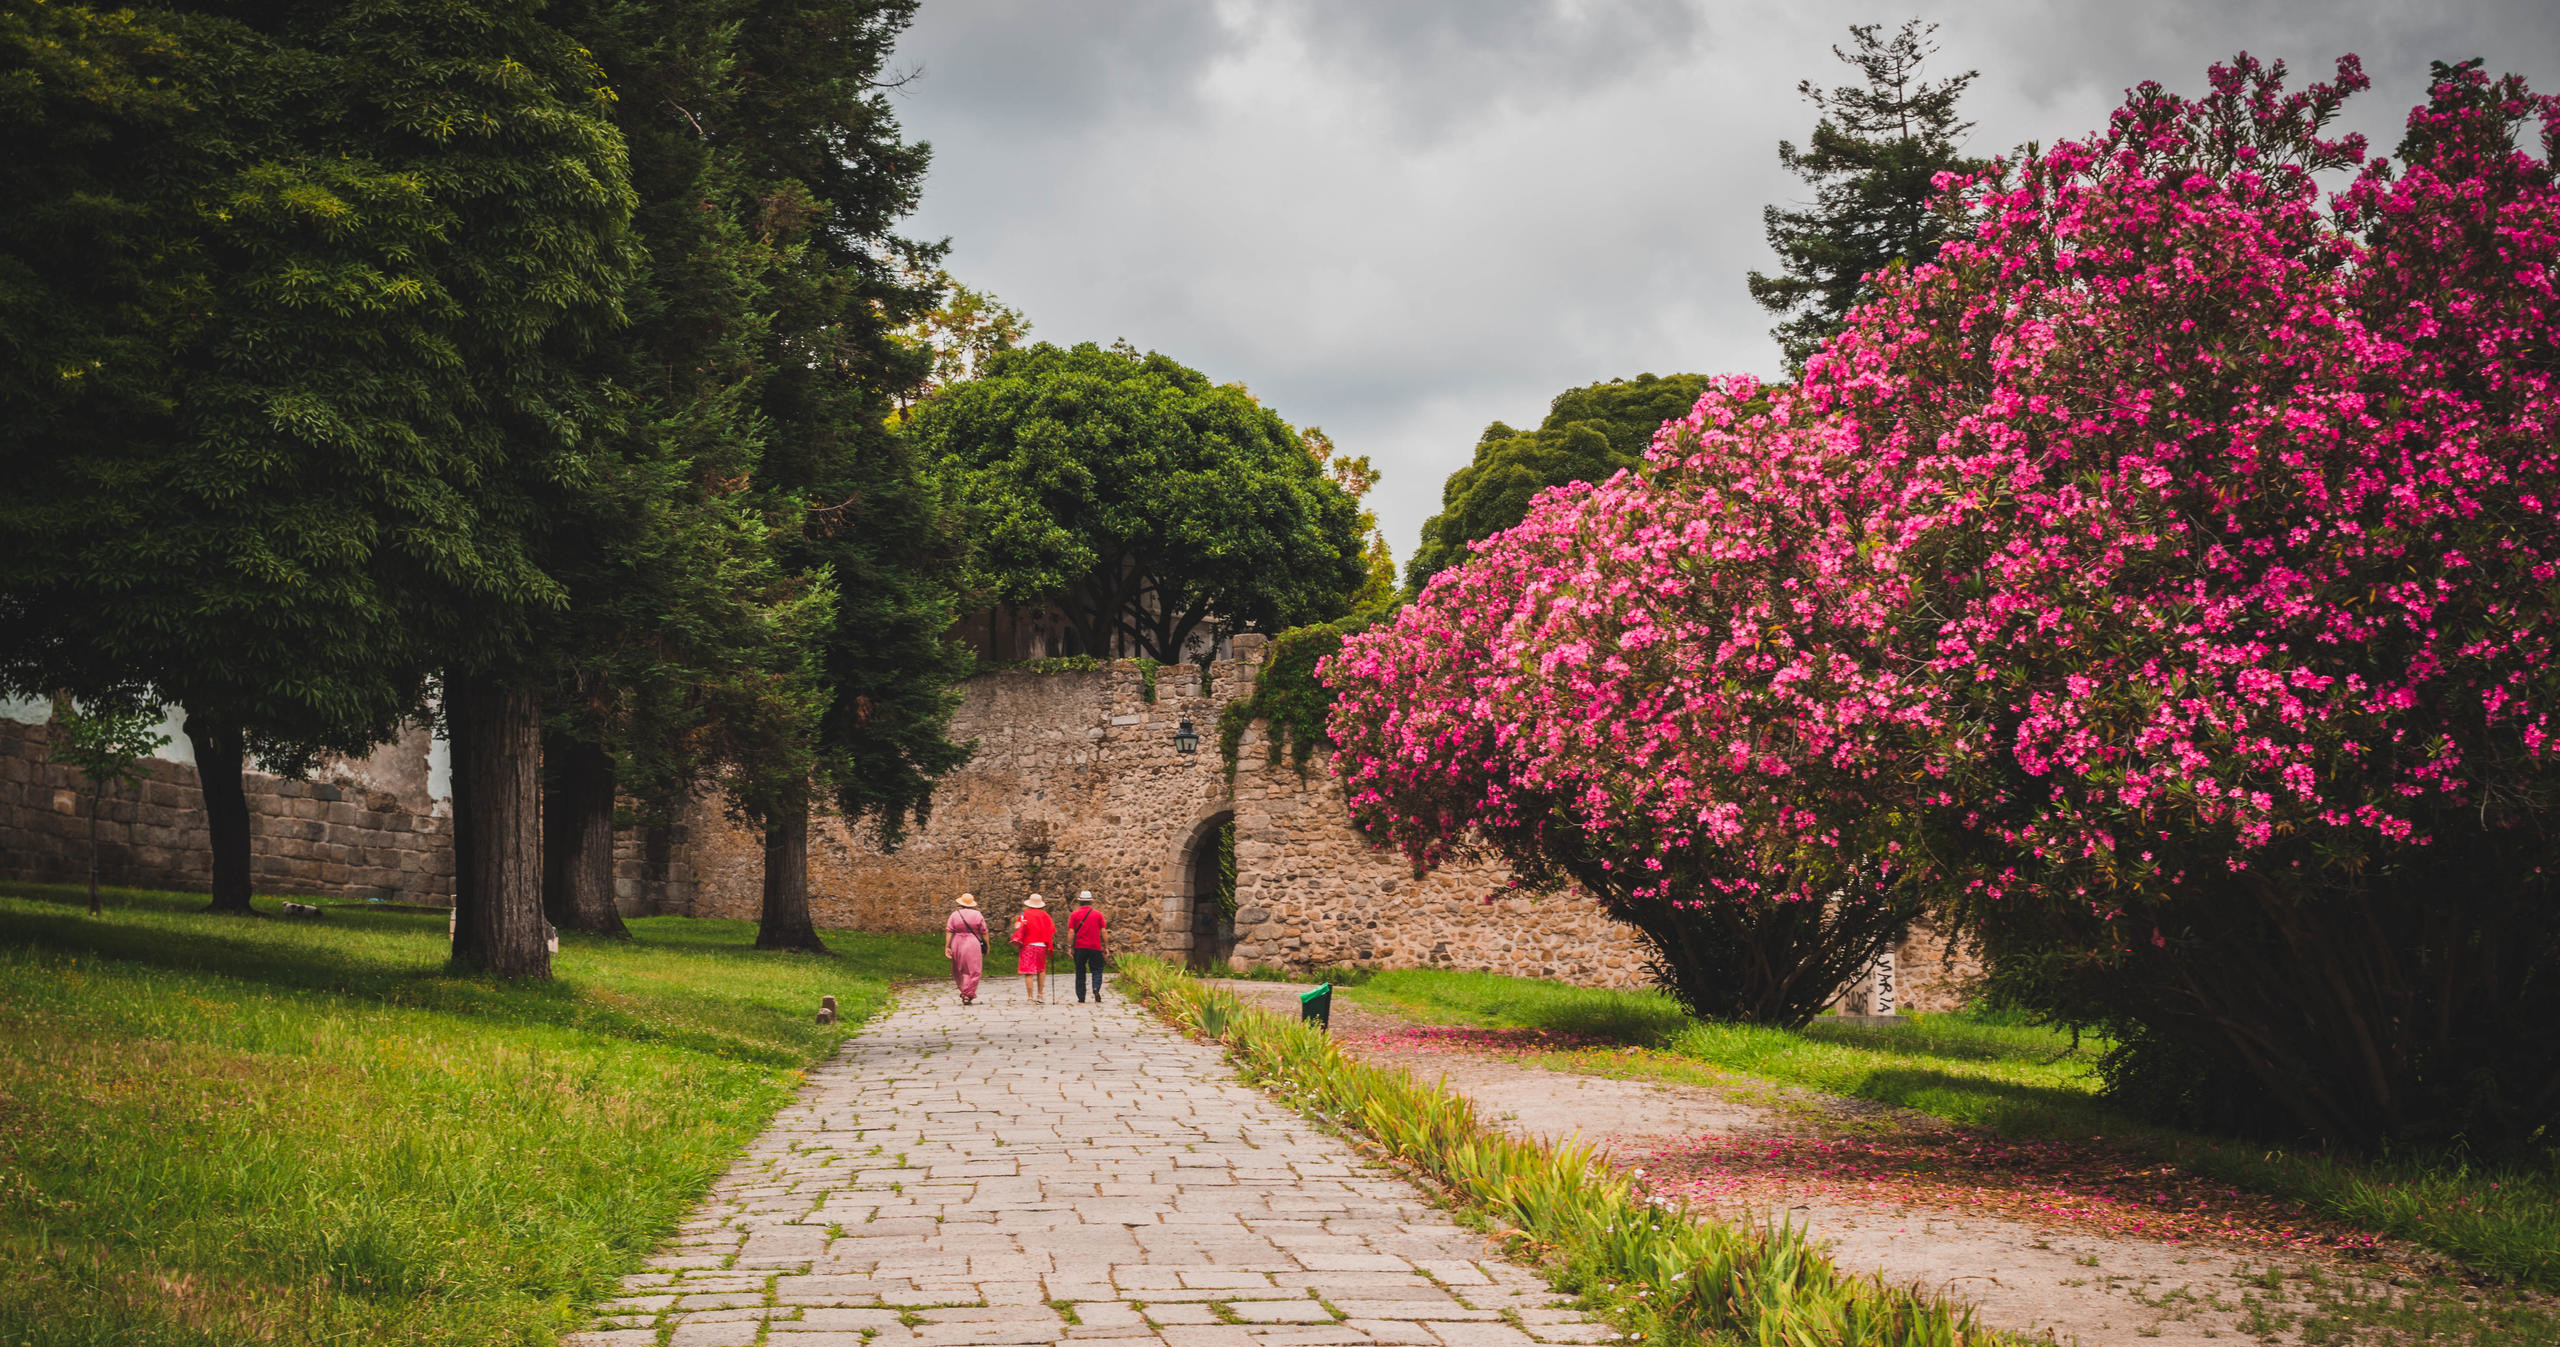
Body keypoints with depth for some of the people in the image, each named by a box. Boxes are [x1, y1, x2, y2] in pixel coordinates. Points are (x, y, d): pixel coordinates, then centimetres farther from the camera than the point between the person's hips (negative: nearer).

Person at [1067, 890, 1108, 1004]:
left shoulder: (1074, 915, 0)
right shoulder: (1098, 914, 2)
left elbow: (1071, 932, -5)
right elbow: (1103, 931, 1)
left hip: (1080, 947, 0)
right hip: (1095, 947, 0)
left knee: (1080, 973, 8)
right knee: (1097, 970, 8)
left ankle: (1081, 999, 8)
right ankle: (1096, 989, -19)